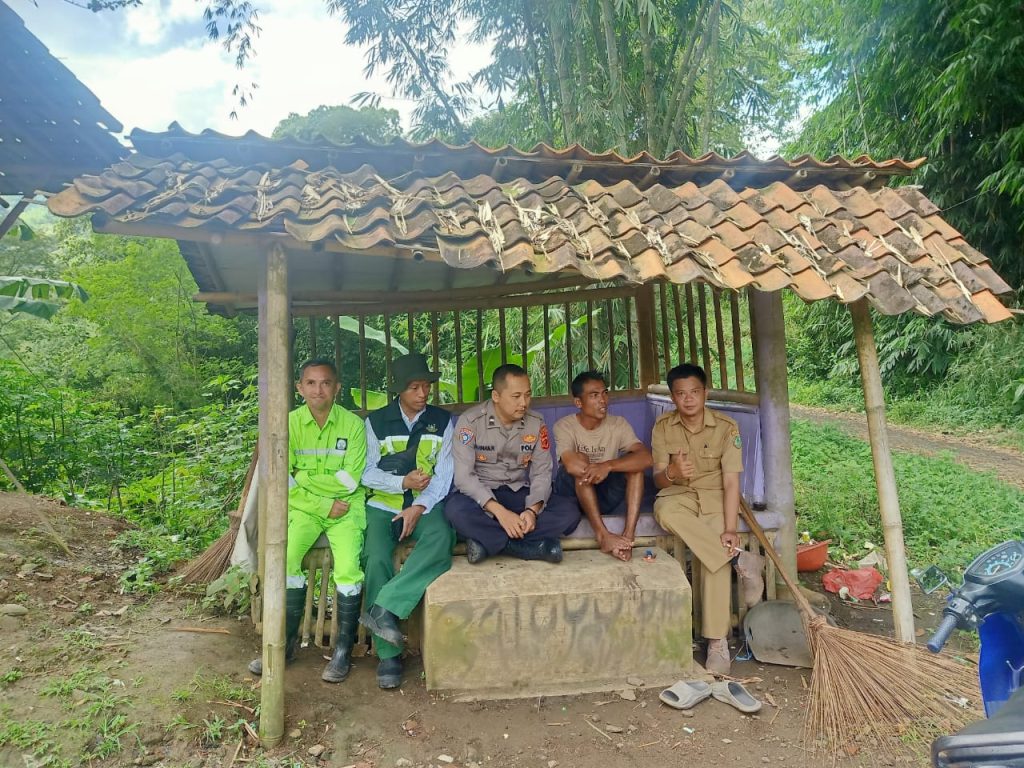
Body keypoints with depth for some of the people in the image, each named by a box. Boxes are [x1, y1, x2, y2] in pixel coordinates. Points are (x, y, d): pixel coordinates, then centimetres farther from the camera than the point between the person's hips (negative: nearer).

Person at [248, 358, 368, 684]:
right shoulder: (290, 423, -1)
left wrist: (303, 477, -9)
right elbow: (284, 483, -6)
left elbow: (350, 481, -10)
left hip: (346, 509, -1)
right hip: (304, 509, 2)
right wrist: (325, 506, -13)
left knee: (348, 567, -25)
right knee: (284, 558, -24)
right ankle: (287, 642, -4)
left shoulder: (353, 424, -5)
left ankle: (344, 650, -6)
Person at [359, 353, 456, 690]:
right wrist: (403, 482, -15)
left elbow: (443, 474, 0)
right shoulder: (376, 421, 8)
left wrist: (420, 506, -16)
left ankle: (382, 608, -33)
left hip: (426, 504, 0)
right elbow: (367, 473, 3)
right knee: (376, 559, -27)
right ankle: (388, 655, -18)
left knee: (441, 539, -34)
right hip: (383, 503, 0)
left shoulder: (443, 421, 8)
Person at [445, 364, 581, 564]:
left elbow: (542, 473, -2)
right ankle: (535, 545, -25)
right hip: (480, 494, -3)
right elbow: (463, 476, -18)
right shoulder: (470, 421, -13)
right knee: (456, 510, -37)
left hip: (519, 494, 3)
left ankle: (488, 540, -24)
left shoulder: (537, 423, -2)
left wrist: (532, 510, -23)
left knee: (569, 512, -20)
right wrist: (499, 511, -29)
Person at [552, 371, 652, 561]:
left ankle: (628, 537, -32)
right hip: (572, 494, -2)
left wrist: (608, 466, -38)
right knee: (581, 464, -31)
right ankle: (604, 536, -36)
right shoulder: (564, 426, -13)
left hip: (603, 497, 3)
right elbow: (571, 465, -33)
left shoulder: (618, 424, -6)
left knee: (635, 464, -21)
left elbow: (646, 458, -24)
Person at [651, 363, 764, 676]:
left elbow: (731, 481, -14)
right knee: (664, 510, -37)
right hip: (679, 493, 1)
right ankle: (740, 559, -28)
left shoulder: (726, 427, -10)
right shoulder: (663, 427, -5)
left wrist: (730, 528, -24)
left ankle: (717, 642, -21)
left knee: (717, 552, -29)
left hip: (715, 495, -1)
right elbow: (658, 479, -7)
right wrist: (671, 472, -33)